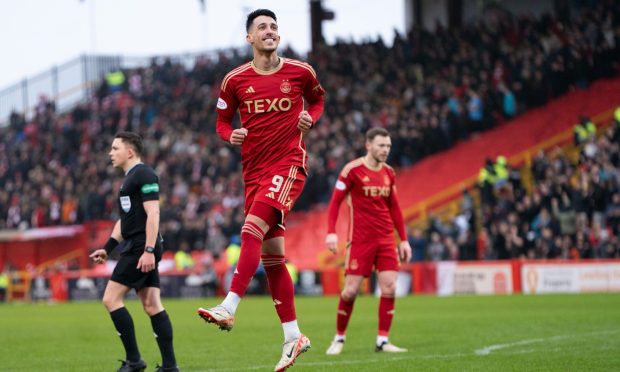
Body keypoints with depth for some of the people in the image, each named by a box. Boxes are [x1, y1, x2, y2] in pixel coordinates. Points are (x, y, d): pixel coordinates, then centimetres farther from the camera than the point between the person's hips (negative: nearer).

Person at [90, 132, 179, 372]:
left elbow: (153, 213, -18)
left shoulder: (144, 174, -10)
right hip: (134, 249, 10)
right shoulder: (129, 178, 21)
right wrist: (107, 249, 22)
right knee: (152, 306, 5)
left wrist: (148, 250, -24)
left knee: (111, 299, -10)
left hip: (141, 249, -10)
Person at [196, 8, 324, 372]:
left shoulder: (300, 72, 1)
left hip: (290, 162, -4)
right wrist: (231, 134, -7)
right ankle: (293, 336, 12)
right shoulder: (235, 80, 4)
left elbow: (317, 98, 21)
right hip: (255, 169, 4)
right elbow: (222, 122, 15)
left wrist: (310, 118, 0)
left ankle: (228, 309, -29)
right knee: (271, 255, 4)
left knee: (252, 229, -25)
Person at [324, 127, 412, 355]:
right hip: (360, 240, -4)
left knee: (389, 288, -6)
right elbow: (335, 202, -5)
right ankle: (339, 338, 14)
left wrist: (403, 239, 13)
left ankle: (382, 341, 0)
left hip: (386, 239, 5)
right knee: (350, 291, -4)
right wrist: (331, 232, -15)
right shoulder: (352, 170, -6)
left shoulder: (389, 173, 9)